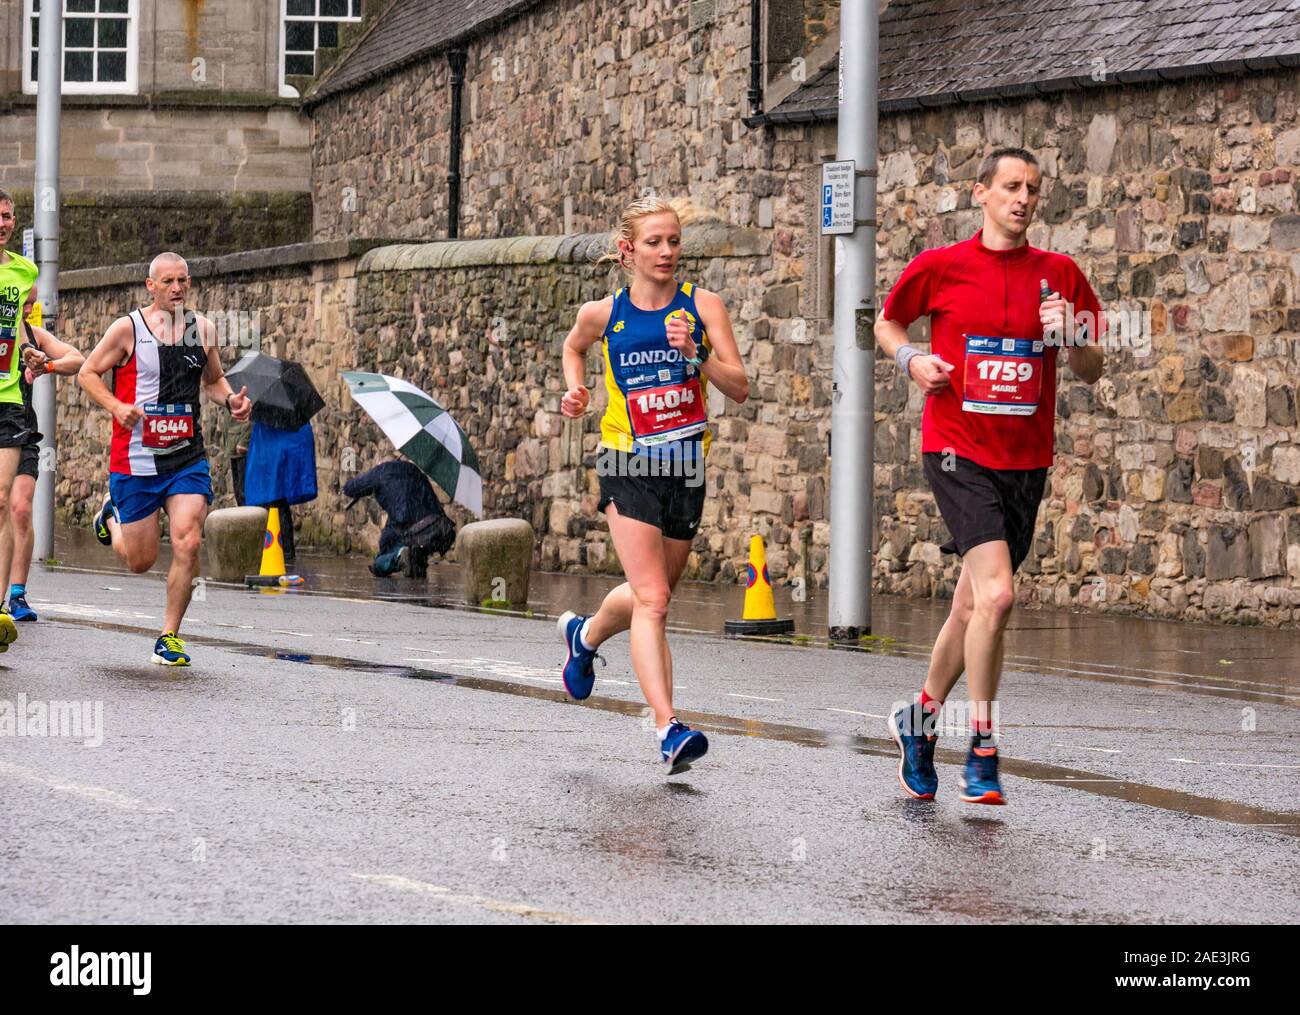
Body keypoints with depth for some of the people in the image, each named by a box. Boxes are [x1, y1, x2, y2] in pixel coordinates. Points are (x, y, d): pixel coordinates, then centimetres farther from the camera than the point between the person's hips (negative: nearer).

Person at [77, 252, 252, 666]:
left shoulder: (203, 328, 6)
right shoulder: (128, 328, -6)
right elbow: (88, 373, 0)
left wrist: (230, 400, -1)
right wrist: (116, 407, -18)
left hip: (188, 458, 3)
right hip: (135, 459, -3)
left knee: (187, 543, -15)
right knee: (140, 561, 5)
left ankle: (169, 637, -1)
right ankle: (111, 517, 41)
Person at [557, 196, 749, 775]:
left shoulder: (701, 306, -1)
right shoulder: (603, 314, -1)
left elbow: (739, 389, -7)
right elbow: (574, 347, 24)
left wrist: (695, 354, -21)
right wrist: (575, 389, 6)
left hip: (685, 466, 3)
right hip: (628, 465, -3)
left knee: (651, 596, 18)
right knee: (652, 599, -17)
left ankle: (585, 635, 51)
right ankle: (668, 729, -24)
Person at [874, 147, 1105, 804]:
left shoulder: (1060, 275, 6)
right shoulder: (939, 267, 0)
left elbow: (1091, 374, 9)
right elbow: (888, 323, 17)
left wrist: (1071, 338, -11)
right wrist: (911, 359, -3)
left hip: (1026, 460, 4)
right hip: (957, 451, -4)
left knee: (973, 605, 12)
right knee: (995, 593, -21)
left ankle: (920, 718, 35)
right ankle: (981, 756, -13)